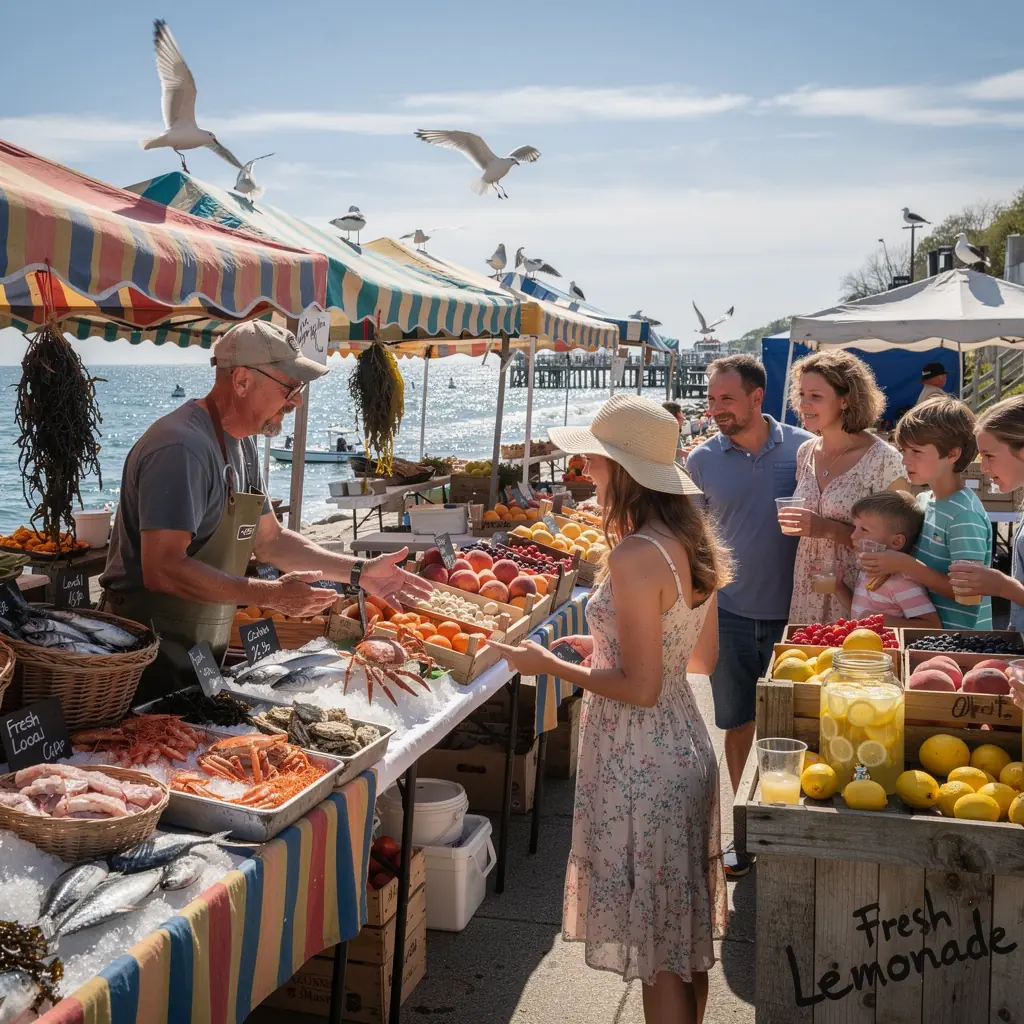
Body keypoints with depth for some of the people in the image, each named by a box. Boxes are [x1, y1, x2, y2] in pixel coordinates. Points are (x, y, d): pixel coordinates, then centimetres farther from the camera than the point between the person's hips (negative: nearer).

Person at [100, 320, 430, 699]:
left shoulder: (242, 444, 9)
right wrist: (271, 595, -26)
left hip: (204, 652, 9)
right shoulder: (182, 447, -23)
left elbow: (269, 540, 17)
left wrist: (359, 572, 8)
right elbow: (163, 570, -29)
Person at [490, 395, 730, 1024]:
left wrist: (551, 666, -12)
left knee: (658, 955, 6)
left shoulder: (636, 556, -23)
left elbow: (641, 688, -22)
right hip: (686, 751, 9)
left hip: (640, 765, -9)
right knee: (686, 938, 23)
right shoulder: (694, 543, 4)